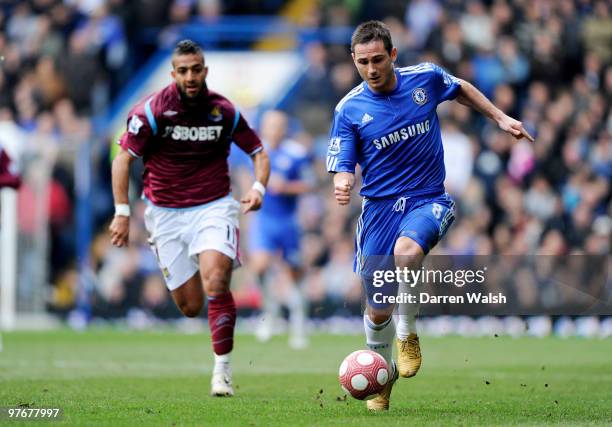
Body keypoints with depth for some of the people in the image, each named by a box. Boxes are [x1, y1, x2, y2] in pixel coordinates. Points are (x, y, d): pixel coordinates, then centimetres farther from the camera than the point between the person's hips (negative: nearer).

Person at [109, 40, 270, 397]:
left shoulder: (224, 111, -2)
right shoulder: (153, 110, -8)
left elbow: (259, 152, 9)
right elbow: (123, 159, -5)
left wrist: (258, 187, -10)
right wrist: (122, 211, -12)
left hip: (213, 206, 0)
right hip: (166, 213, 0)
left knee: (215, 278, -25)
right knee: (191, 306, 0)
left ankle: (223, 368, -17)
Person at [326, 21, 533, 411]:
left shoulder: (426, 78, -3)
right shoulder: (349, 109, -6)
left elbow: (462, 89, 20)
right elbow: (343, 167, -6)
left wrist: (500, 117, 19)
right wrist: (342, 183, -28)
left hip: (428, 200, -1)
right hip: (379, 206, 1)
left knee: (407, 252, -35)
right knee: (378, 310, 3)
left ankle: (408, 333, -8)